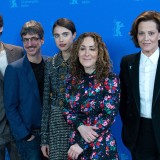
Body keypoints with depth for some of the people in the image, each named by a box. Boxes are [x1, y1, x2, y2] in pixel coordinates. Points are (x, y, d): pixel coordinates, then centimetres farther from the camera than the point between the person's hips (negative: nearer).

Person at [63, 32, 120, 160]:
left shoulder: (111, 80, -11)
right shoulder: (72, 79, 2)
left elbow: (109, 117, -15)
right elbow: (67, 110, 4)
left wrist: (82, 144, -16)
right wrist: (80, 127, -17)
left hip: (100, 146, -4)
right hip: (75, 142, 4)